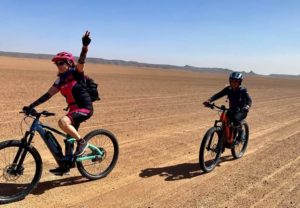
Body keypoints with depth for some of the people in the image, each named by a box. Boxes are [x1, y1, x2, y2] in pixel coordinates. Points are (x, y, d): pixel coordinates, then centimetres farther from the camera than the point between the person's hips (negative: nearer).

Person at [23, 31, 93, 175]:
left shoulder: (76, 73, -10)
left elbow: (81, 61, -29)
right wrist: (31, 106, -2)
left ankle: (82, 142, -13)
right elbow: (48, 94, 6)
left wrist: (85, 45, -47)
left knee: (63, 122, -31)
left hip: (85, 108, -8)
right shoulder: (60, 80, 9)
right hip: (74, 109, 8)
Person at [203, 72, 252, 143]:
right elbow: (218, 95, -14)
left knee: (235, 119, -34)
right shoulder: (228, 89, -5)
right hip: (232, 110, 4)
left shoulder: (243, 90, -15)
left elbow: (249, 99, -27)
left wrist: (247, 106, -51)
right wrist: (209, 100, -31)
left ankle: (241, 132, -6)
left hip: (241, 111, -4)